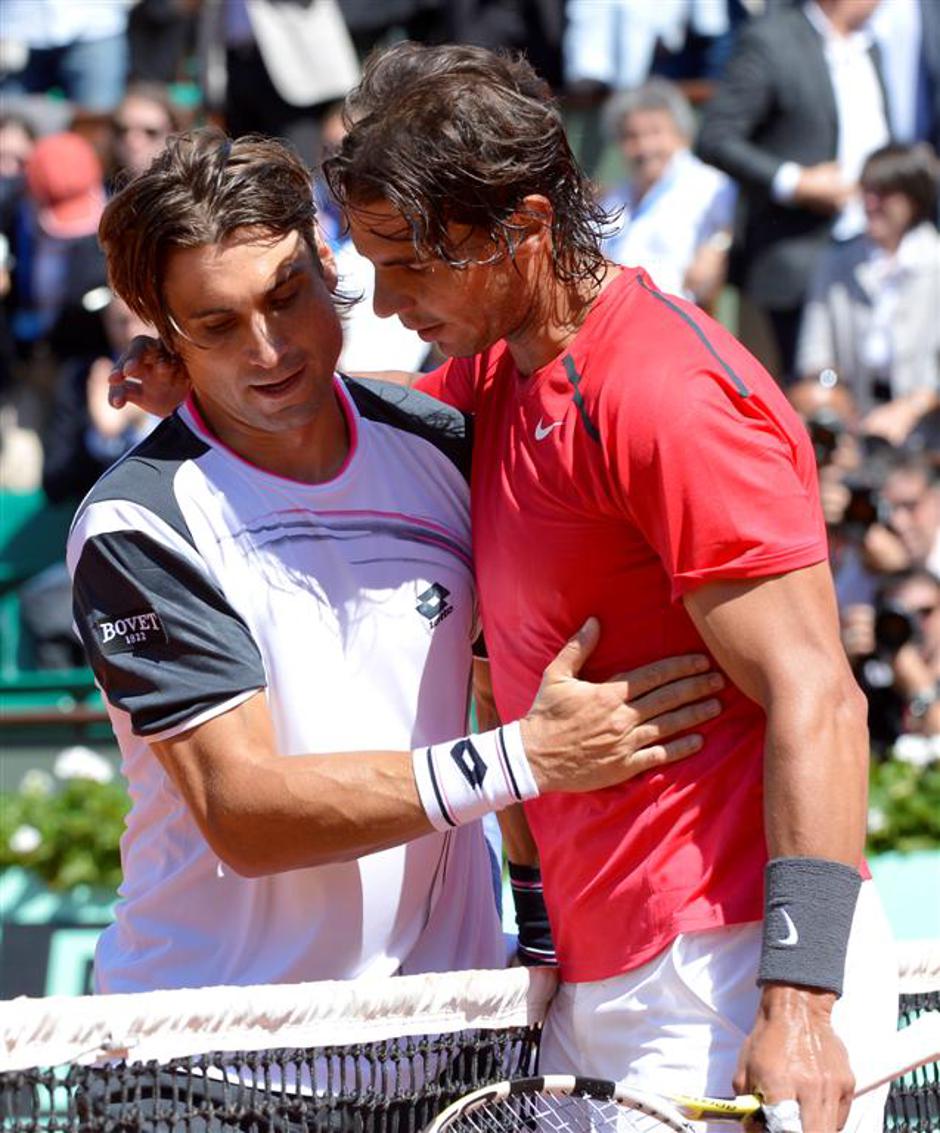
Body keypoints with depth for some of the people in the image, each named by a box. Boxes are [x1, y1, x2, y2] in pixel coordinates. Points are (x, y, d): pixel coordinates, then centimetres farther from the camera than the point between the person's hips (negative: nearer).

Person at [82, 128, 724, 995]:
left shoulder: (441, 444, 5)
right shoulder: (137, 525, -11)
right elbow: (241, 813, -18)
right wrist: (523, 758, -22)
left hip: (441, 1008, 3)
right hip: (210, 1033, -3)